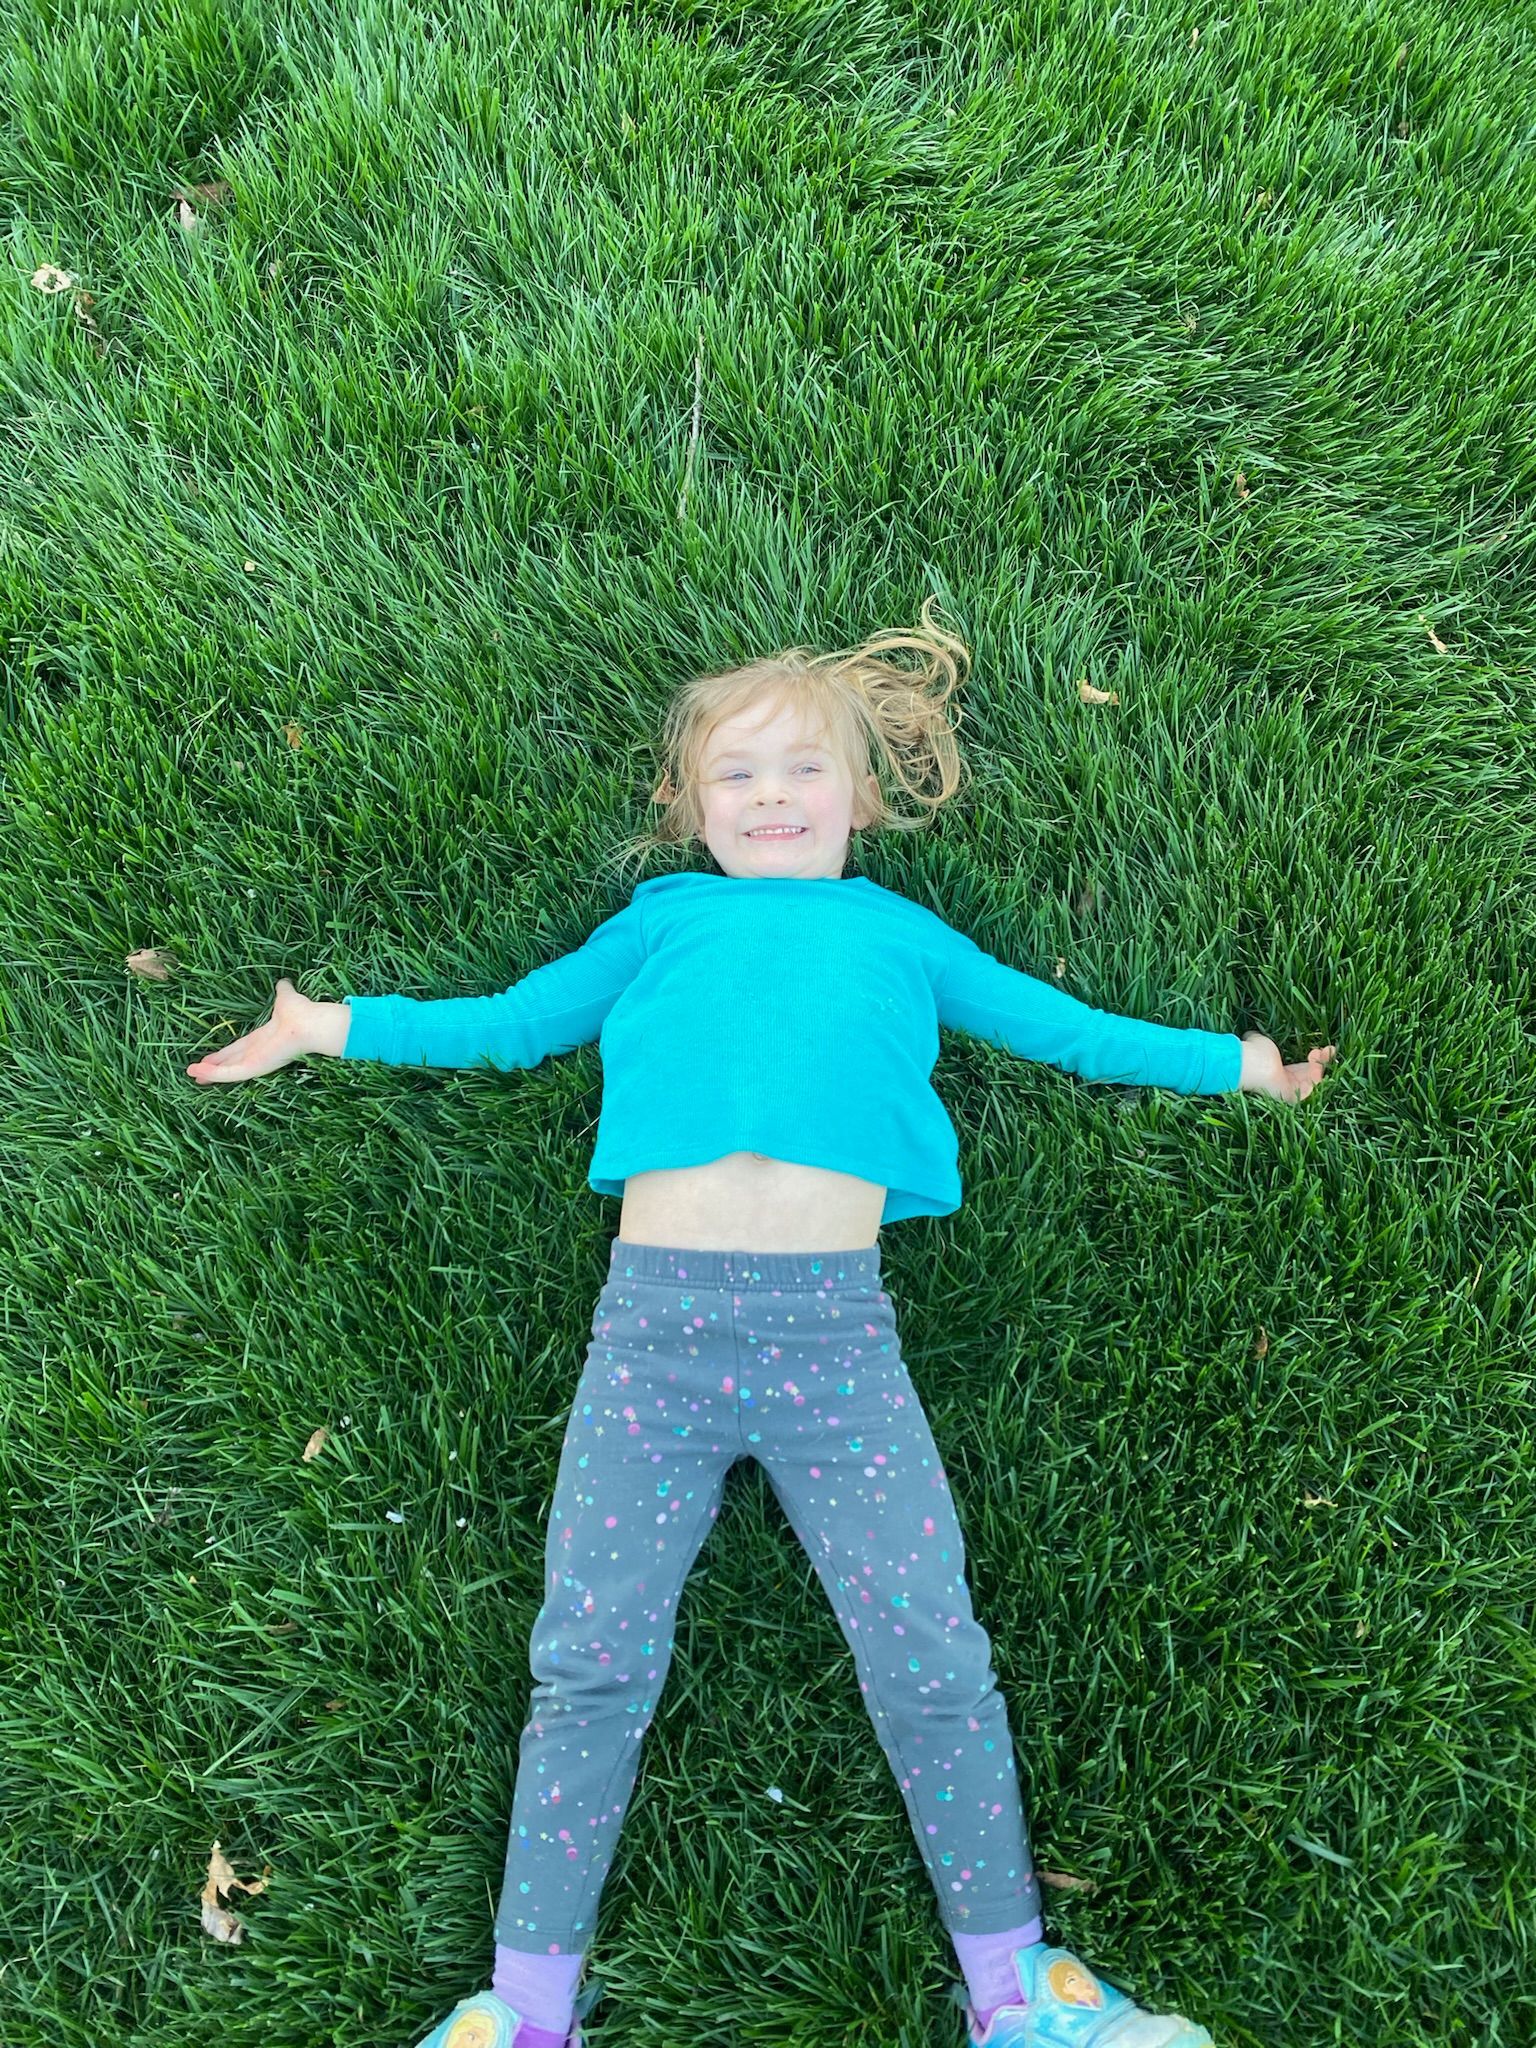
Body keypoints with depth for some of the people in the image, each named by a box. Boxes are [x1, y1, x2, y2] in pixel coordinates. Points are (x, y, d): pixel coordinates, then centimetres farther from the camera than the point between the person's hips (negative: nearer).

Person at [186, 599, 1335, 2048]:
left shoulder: (898, 934, 22)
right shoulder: (661, 922, 21)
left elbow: (1058, 1025, 28)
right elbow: (508, 1024, 27)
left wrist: (1227, 1059, 30)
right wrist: (338, 1026, 26)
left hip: (836, 1328, 0)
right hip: (655, 1315, 0)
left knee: (929, 1656, -1)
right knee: (591, 1658, 1)